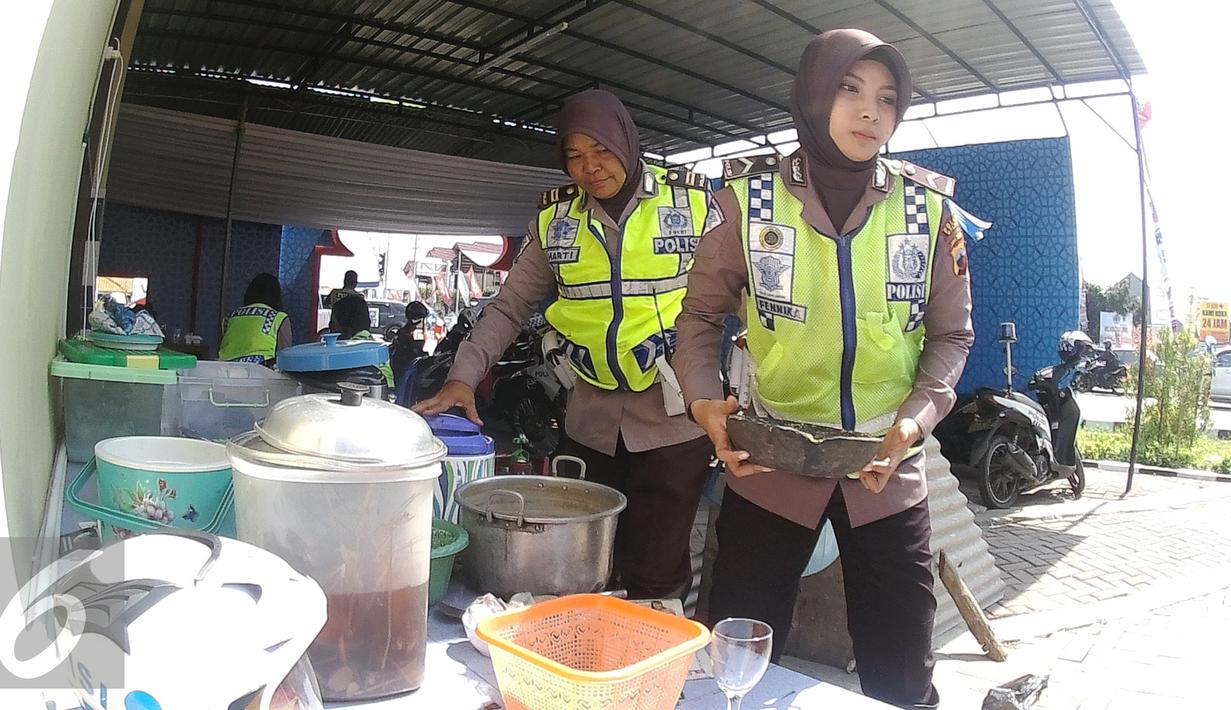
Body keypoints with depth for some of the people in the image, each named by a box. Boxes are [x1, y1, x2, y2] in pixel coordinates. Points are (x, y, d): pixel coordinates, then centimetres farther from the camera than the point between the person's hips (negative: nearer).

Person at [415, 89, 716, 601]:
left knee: (656, 577, 3)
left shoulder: (691, 202, -3)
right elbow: (510, 307, 5)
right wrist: (464, 376, -8)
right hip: (591, 422, 4)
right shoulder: (556, 219, 5)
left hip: (674, 419, -3)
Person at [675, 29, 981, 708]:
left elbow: (950, 333, 7)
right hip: (769, 464, -1)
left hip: (886, 472, 2)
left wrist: (916, 418, -10)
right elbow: (702, 313, 3)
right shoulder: (751, 198, -5)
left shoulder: (930, 210, -1)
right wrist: (703, 399, -14)